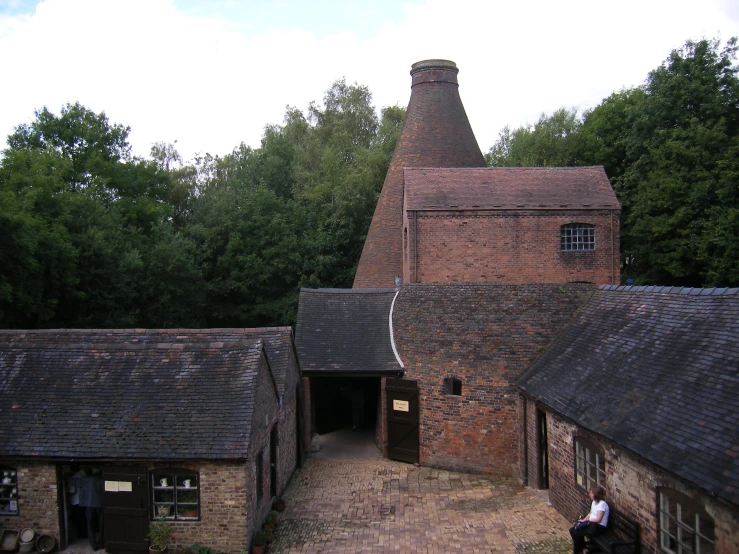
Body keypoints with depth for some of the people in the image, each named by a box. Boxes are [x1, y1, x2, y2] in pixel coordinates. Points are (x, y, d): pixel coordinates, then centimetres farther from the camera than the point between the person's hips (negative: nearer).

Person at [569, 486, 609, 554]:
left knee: (576, 533, -19)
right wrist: (584, 519, -4)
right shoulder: (594, 502, 8)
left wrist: (586, 520, -15)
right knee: (572, 530, -5)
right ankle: (581, 546, 14)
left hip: (599, 527, -9)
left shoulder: (602, 504, -21)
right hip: (591, 523, 9)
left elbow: (598, 519, -23)